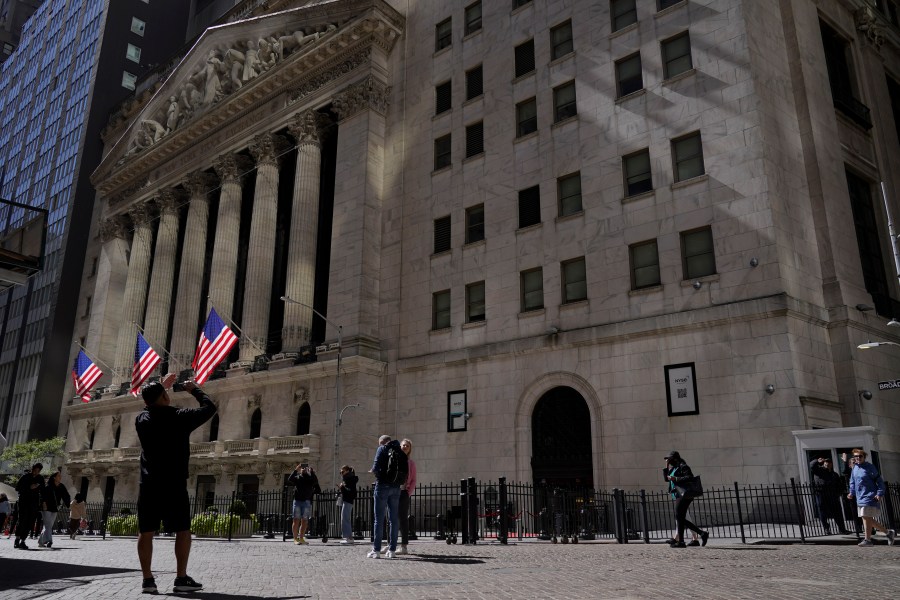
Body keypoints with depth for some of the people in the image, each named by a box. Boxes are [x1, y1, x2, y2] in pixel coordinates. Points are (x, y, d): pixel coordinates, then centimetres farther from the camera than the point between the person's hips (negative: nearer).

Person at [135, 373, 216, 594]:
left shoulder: (142, 419, 6)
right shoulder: (179, 417, -5)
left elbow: (150, 406, 30)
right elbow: (209, 407, 4)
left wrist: (162, 386, 38)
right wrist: (194, 389, 17)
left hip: (149, 485, 4)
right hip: (173, 485, -4)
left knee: (146, 532, 5)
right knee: (183, 530, 3)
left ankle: (147, 580, 3)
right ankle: (181, 579, 0)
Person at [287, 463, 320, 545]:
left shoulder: (310, 478, 10)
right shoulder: (297, 478, 9)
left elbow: (315, 481, -10)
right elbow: (289, 479, -9)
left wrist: (311, 471, -17)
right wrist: (296, 470, -16)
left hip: (307, 502, 1)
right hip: (297, 501, -1)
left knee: (304, 521, 2)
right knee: (296, 520, -3)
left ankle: (301, 538, 9)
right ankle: (295, 538, -1)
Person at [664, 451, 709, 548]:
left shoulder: (682, 467, -8)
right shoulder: (674, 468, 20)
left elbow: (690, 477, -21)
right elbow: (667, 478, 26)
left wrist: (675, 478, -22)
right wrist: (667, 467, 13)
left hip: (684, 495, -10)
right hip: (679, 496, 10)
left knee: (679, 517, -10)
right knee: (681, 519, 9)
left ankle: (680, 541, -7)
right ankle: (702, 533, 13)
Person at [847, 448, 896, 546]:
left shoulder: (870, 467, -8)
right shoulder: (855, 468, 11)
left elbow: (879, 481, -8)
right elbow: (852, 482, 21)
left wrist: (880, 493, -17)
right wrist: (852, 493, 10)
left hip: (870, 496, -7)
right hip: (860, 497, 7)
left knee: (866, 517, -10)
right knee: (869, 520, 11)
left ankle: (867, 539, -3)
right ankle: (888, 532, 27)